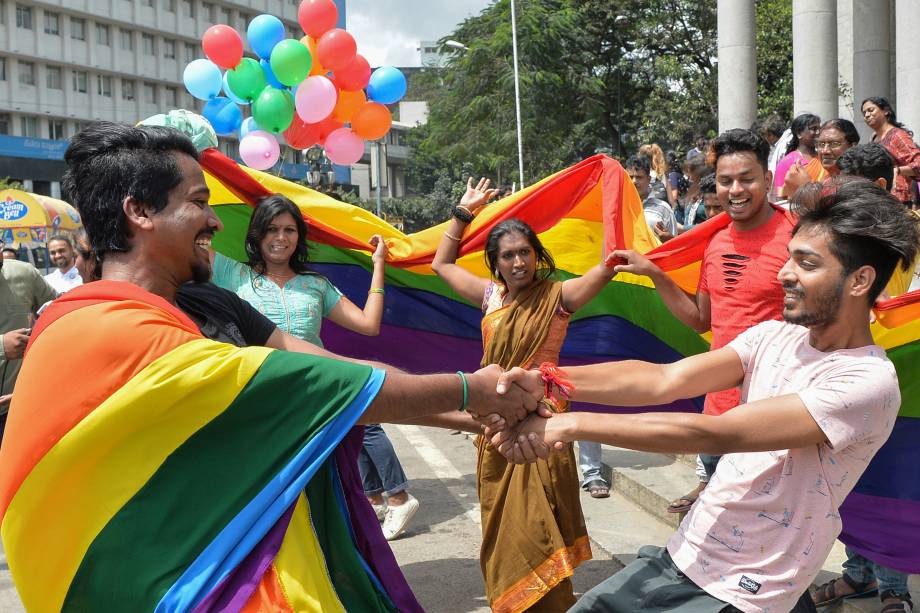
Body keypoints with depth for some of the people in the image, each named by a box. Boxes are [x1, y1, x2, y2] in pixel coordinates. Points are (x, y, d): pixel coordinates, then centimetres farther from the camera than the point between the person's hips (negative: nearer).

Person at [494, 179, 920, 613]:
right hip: (680, 557, 6)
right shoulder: (773, 335, 2)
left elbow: (716, 435, -28)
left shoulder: (869, 382, -20)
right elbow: (664, 380, -12)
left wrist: (572, 424, -30)